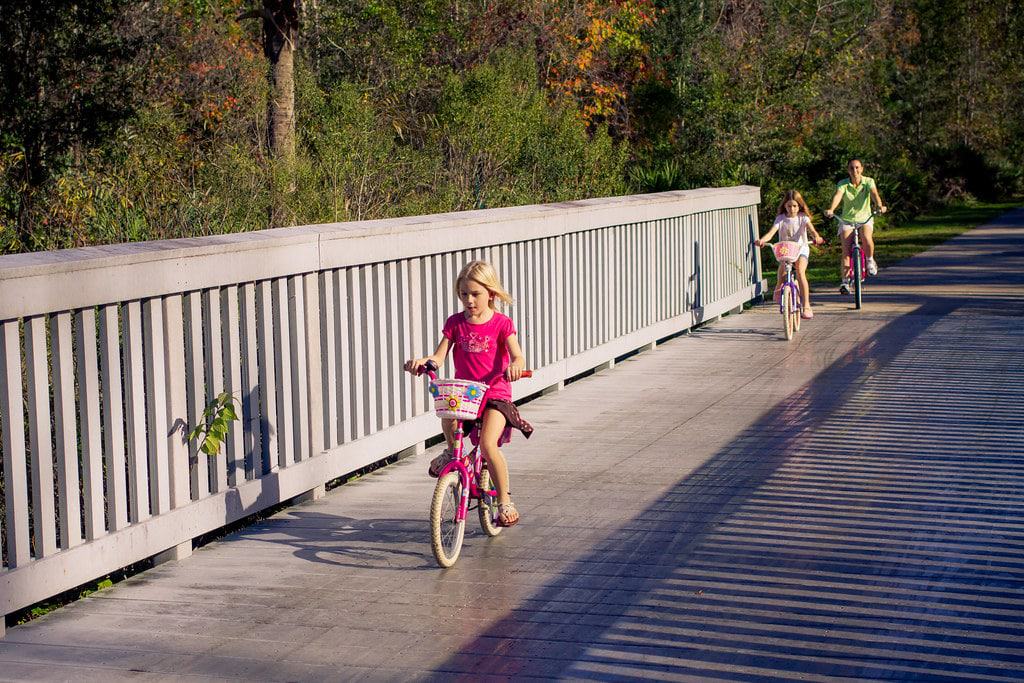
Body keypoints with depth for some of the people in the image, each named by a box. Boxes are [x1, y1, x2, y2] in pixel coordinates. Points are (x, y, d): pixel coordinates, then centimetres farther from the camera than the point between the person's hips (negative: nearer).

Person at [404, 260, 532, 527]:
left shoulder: (502, 324, -2)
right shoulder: (455, 323, 6)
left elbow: (517, 356, -15)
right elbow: (439, 357, 0)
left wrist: (515, 365, -40)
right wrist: (422, 361, -23)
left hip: (495, 394, -3)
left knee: (488, 444, -24)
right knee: (448, 420, -32)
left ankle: (505, 501, -6)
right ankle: (452, 451, 4)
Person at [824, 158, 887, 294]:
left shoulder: (868, 181, -8)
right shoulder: (843, 184, -9)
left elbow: (874, 194, -26)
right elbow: (837, 196, -28)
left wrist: (880, 206, -47)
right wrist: (831, 210, -48)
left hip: (865, 217, 0)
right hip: (847, 219, 0)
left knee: (867, 238, -32)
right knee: (846, 249, -13)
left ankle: (870, 260, -3)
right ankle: (845, 281, -7)